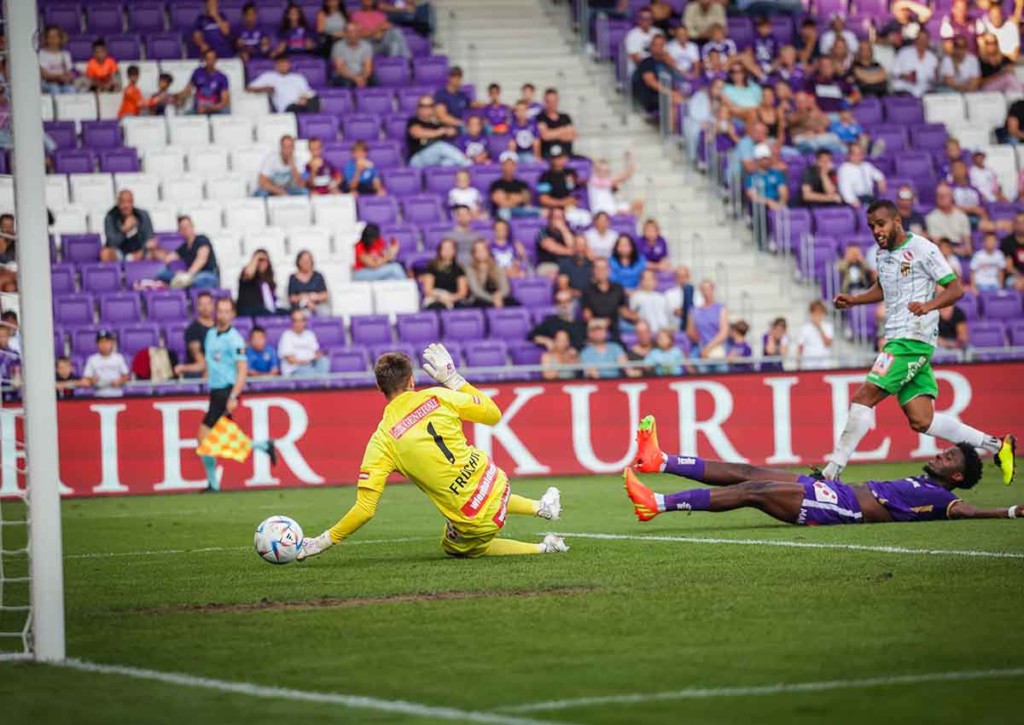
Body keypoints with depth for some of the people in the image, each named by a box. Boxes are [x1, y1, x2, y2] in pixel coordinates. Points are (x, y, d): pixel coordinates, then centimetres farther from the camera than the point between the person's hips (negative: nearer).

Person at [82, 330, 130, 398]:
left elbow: (126, 376, 10)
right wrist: (92, 381, -19)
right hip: (99, 396, -1)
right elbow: (86, 380, 2)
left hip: (117, 395, 1)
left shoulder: (119, 358, 5)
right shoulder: (92, 360, 3)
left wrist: (120, 381, -10)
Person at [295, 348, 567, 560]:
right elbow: (494, 415, 7)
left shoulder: (382, 441, -13)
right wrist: (453, 379, 12)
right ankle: (541, 507, 39)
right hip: (495, 484, 5)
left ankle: (541, 549, 19)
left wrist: (321, 542, -6)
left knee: (453, 548, 32)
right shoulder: (438, 397, -7)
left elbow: (365, 509, -16)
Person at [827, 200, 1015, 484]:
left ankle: (832, 471, -10)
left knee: (864, 398, -13)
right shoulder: (882, 255, 16)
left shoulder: (922, 249, -9)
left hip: (913, 340, -9)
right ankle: (995, 445, 11)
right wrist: (855, 300, 19)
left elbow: (956, 289, -12)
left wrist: (928, 305, -30)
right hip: (896, 340, 9)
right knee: (921, 421, 2)